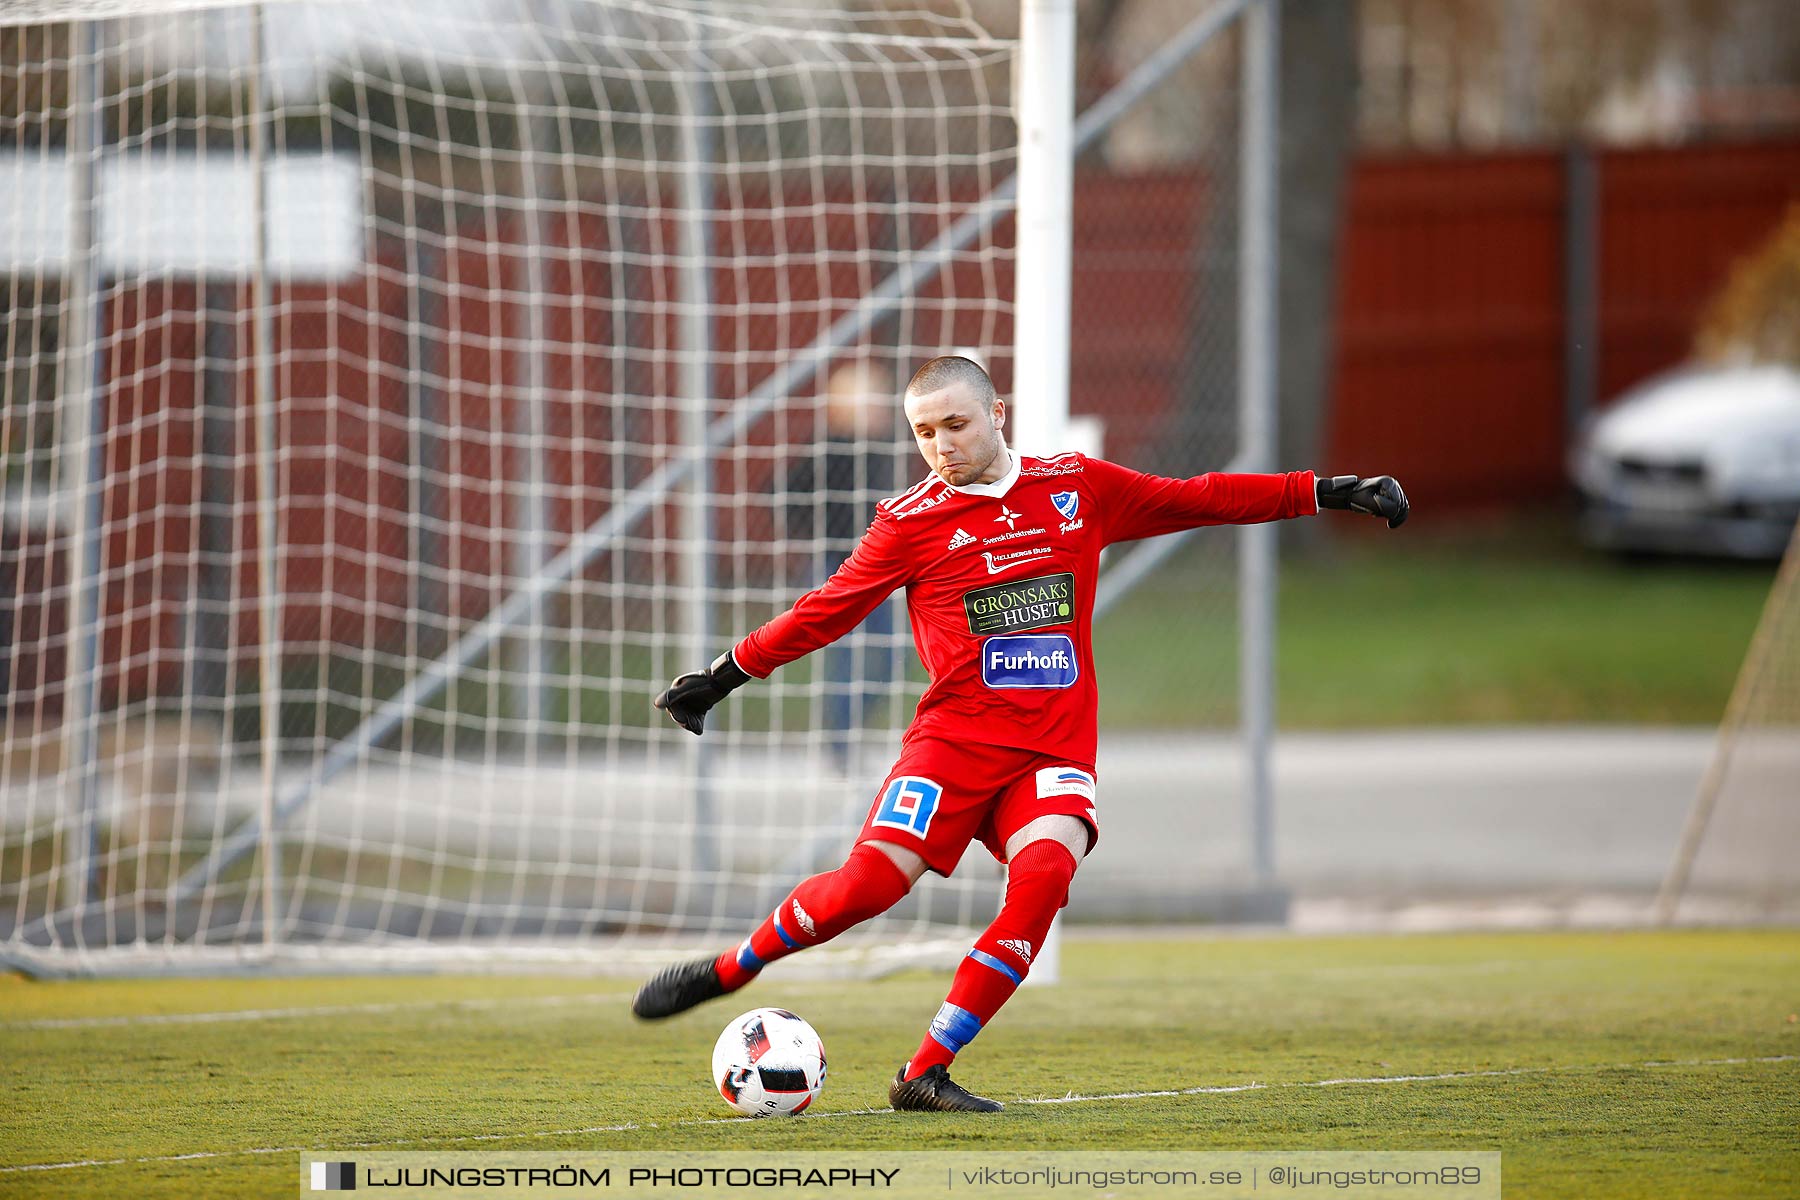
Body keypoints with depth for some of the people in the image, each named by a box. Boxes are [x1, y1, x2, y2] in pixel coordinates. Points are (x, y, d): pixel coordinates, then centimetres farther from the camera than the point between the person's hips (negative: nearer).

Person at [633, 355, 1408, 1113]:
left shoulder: (1078, 488, 10)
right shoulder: (910, 522, 4)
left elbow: (1198, 500, 15)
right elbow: (827, 611, 10)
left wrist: (1325, 492, 13)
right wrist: (724, 676, 8)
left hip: (1054, 750, 2)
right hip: (954, 737, -2)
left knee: (1044, 874, -25)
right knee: (871, 881, -19)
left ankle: (925, 1073, -19)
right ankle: (728, 970, 7)